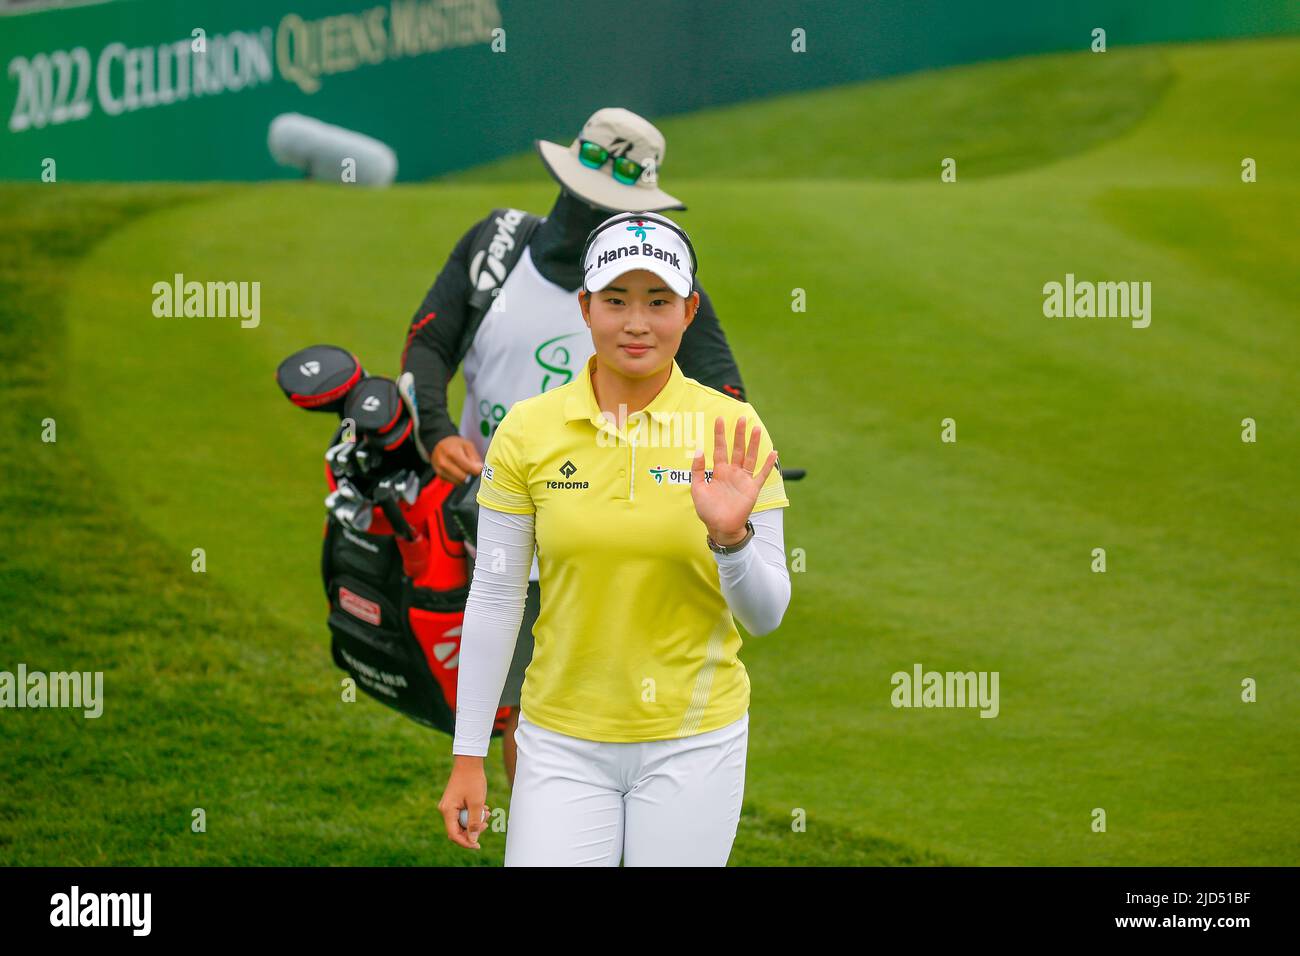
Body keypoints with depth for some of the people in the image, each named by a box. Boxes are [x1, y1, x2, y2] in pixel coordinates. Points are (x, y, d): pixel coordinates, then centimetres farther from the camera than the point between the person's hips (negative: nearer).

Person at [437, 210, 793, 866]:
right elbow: (493, 597, 2)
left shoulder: (732, 430, -4)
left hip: (694, 739, 0)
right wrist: (468, 755, 1)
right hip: (562, 742, 0)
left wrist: (731, 536, -23)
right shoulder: (527, 429, -3)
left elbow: (766, 615, -3)